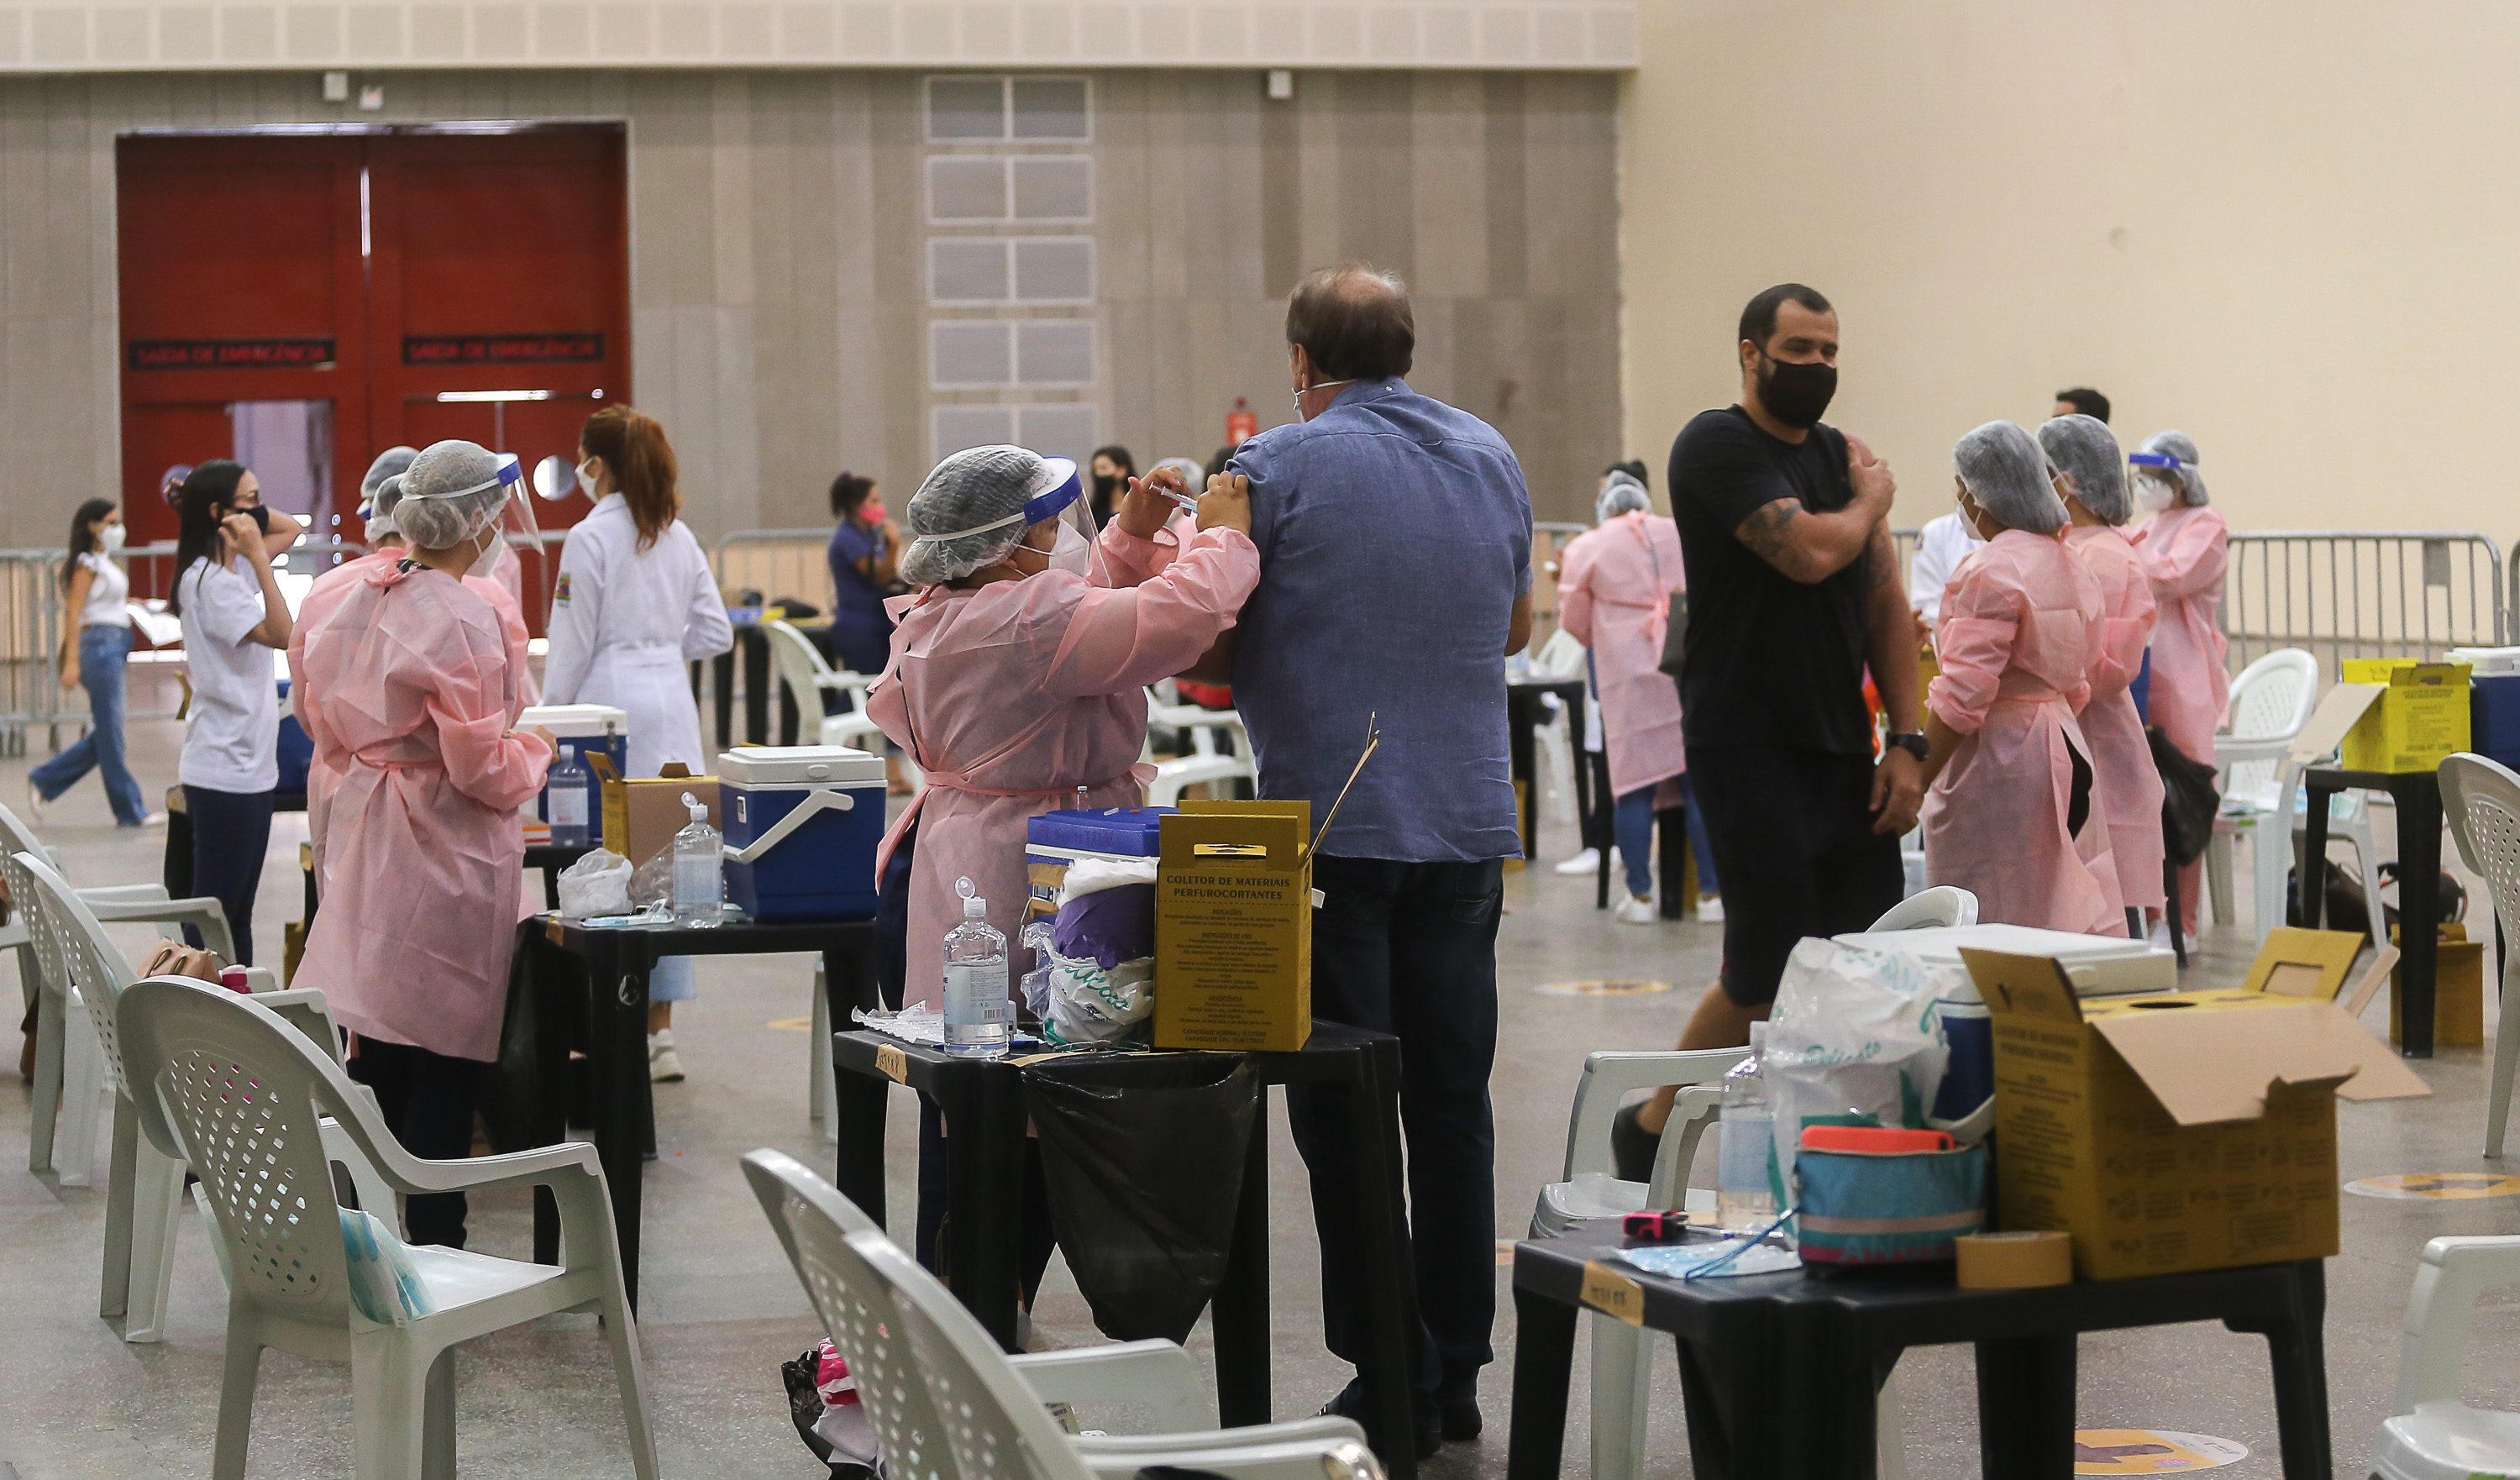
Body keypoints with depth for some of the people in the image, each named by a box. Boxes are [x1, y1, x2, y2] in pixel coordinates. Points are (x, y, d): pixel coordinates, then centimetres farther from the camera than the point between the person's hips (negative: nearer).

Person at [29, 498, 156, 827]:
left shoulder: (104, 563, 17)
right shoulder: (87, 564, -10)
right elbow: (73, 614, -16)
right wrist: (72, 661, -22)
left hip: (114, 648, 10)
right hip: (100, 644, -10)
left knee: (106, 734, 11)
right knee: (110, 732, -3)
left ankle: (44, 781, 17)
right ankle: (130, 811, 2)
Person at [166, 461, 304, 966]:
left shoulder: (233, 567, 11)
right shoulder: (208, 580, -16)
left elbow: (292, 529, 24)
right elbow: (281, 634, -23)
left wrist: (254, 524, 7)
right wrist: (258, 557, -23)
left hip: (251, 767, 10)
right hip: (224, 772, -10)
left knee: (238, 909, 14)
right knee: (215, 909, -5)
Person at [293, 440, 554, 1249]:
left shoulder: (354, 595, 5)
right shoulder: (465, 618, -19)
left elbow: (320, 720, 14)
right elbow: (482, 766, -19)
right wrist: (539, 750, -1)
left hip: (366, 839, 8)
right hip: (445, 854, -8)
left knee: (379, 1046, 15)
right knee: (444, 1058, 0)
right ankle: (432, 1241, 4)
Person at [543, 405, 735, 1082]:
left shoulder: (591, 538, -8)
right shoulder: (679, 536, 10)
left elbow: (571, 645, -8)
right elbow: (716, 633, 12)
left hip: (612, 702, -6)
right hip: (673, 700, 6)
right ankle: (660, 1031, 10)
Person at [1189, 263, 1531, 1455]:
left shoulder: (1275, 470, -7)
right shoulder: (1492, 459, 9)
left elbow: (1208, 657, -5)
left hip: (1335, 824, -5)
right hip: (1468, 821, 5)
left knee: (1345, 1114, 0)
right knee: (1451, 1101, 11)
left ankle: (1393, 1385, 0)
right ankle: (1456, 1371, 16)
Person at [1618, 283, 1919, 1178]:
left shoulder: (1841, 454, 15)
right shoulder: (1719, 446, -9)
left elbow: (1886, 603, 14)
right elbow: (1810, 552, -23)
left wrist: (1905, 743, 5)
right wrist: (1872, 501, -1)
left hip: (1842, 750, 7)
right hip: (1748, 747, -7)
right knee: (1772, 971, -5)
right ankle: (1650, 1129, 14)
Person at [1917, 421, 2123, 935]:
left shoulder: (1990, 571, -16)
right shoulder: (2072, 566, 13)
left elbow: (1961, 698, -20)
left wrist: (1911, 784, -16)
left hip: (1995, 764, -9)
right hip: (2064, 752, 9)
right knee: (2069, 923, 10)